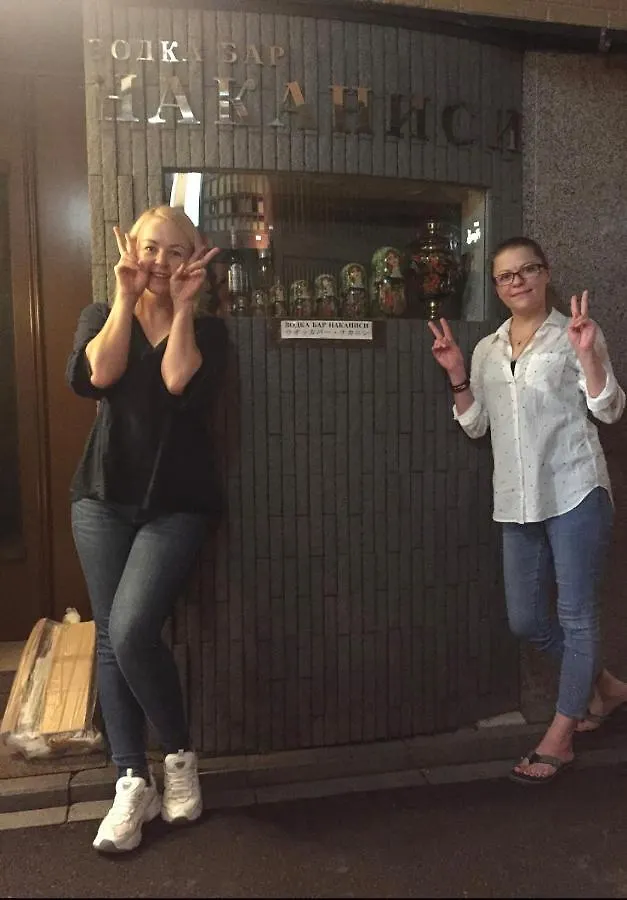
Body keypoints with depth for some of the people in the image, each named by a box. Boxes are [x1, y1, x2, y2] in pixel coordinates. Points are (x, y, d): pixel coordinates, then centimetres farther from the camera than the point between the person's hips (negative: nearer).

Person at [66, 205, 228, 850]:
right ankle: (133, 781, 16)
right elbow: (95, 377, -12)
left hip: (176, 504, -3)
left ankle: (179, 754, 8)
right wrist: (126, 298, -11)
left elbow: (180, 384, -16)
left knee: (132, 630, -17)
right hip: (104, 498, 3)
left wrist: (182, 308, -11)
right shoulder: (101, 315, 10)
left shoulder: (207, 329, 4)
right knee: (110, 638, 3)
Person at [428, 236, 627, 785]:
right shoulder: (487, 350, 13)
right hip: (518, 501, 6)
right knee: (526, 619, 10)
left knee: (576, 614, 2)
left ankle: (560, 737, 17)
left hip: (574, 492, -5)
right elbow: (475, 425, 13)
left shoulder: (574, 335, 0)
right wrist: (456, 374, 1)